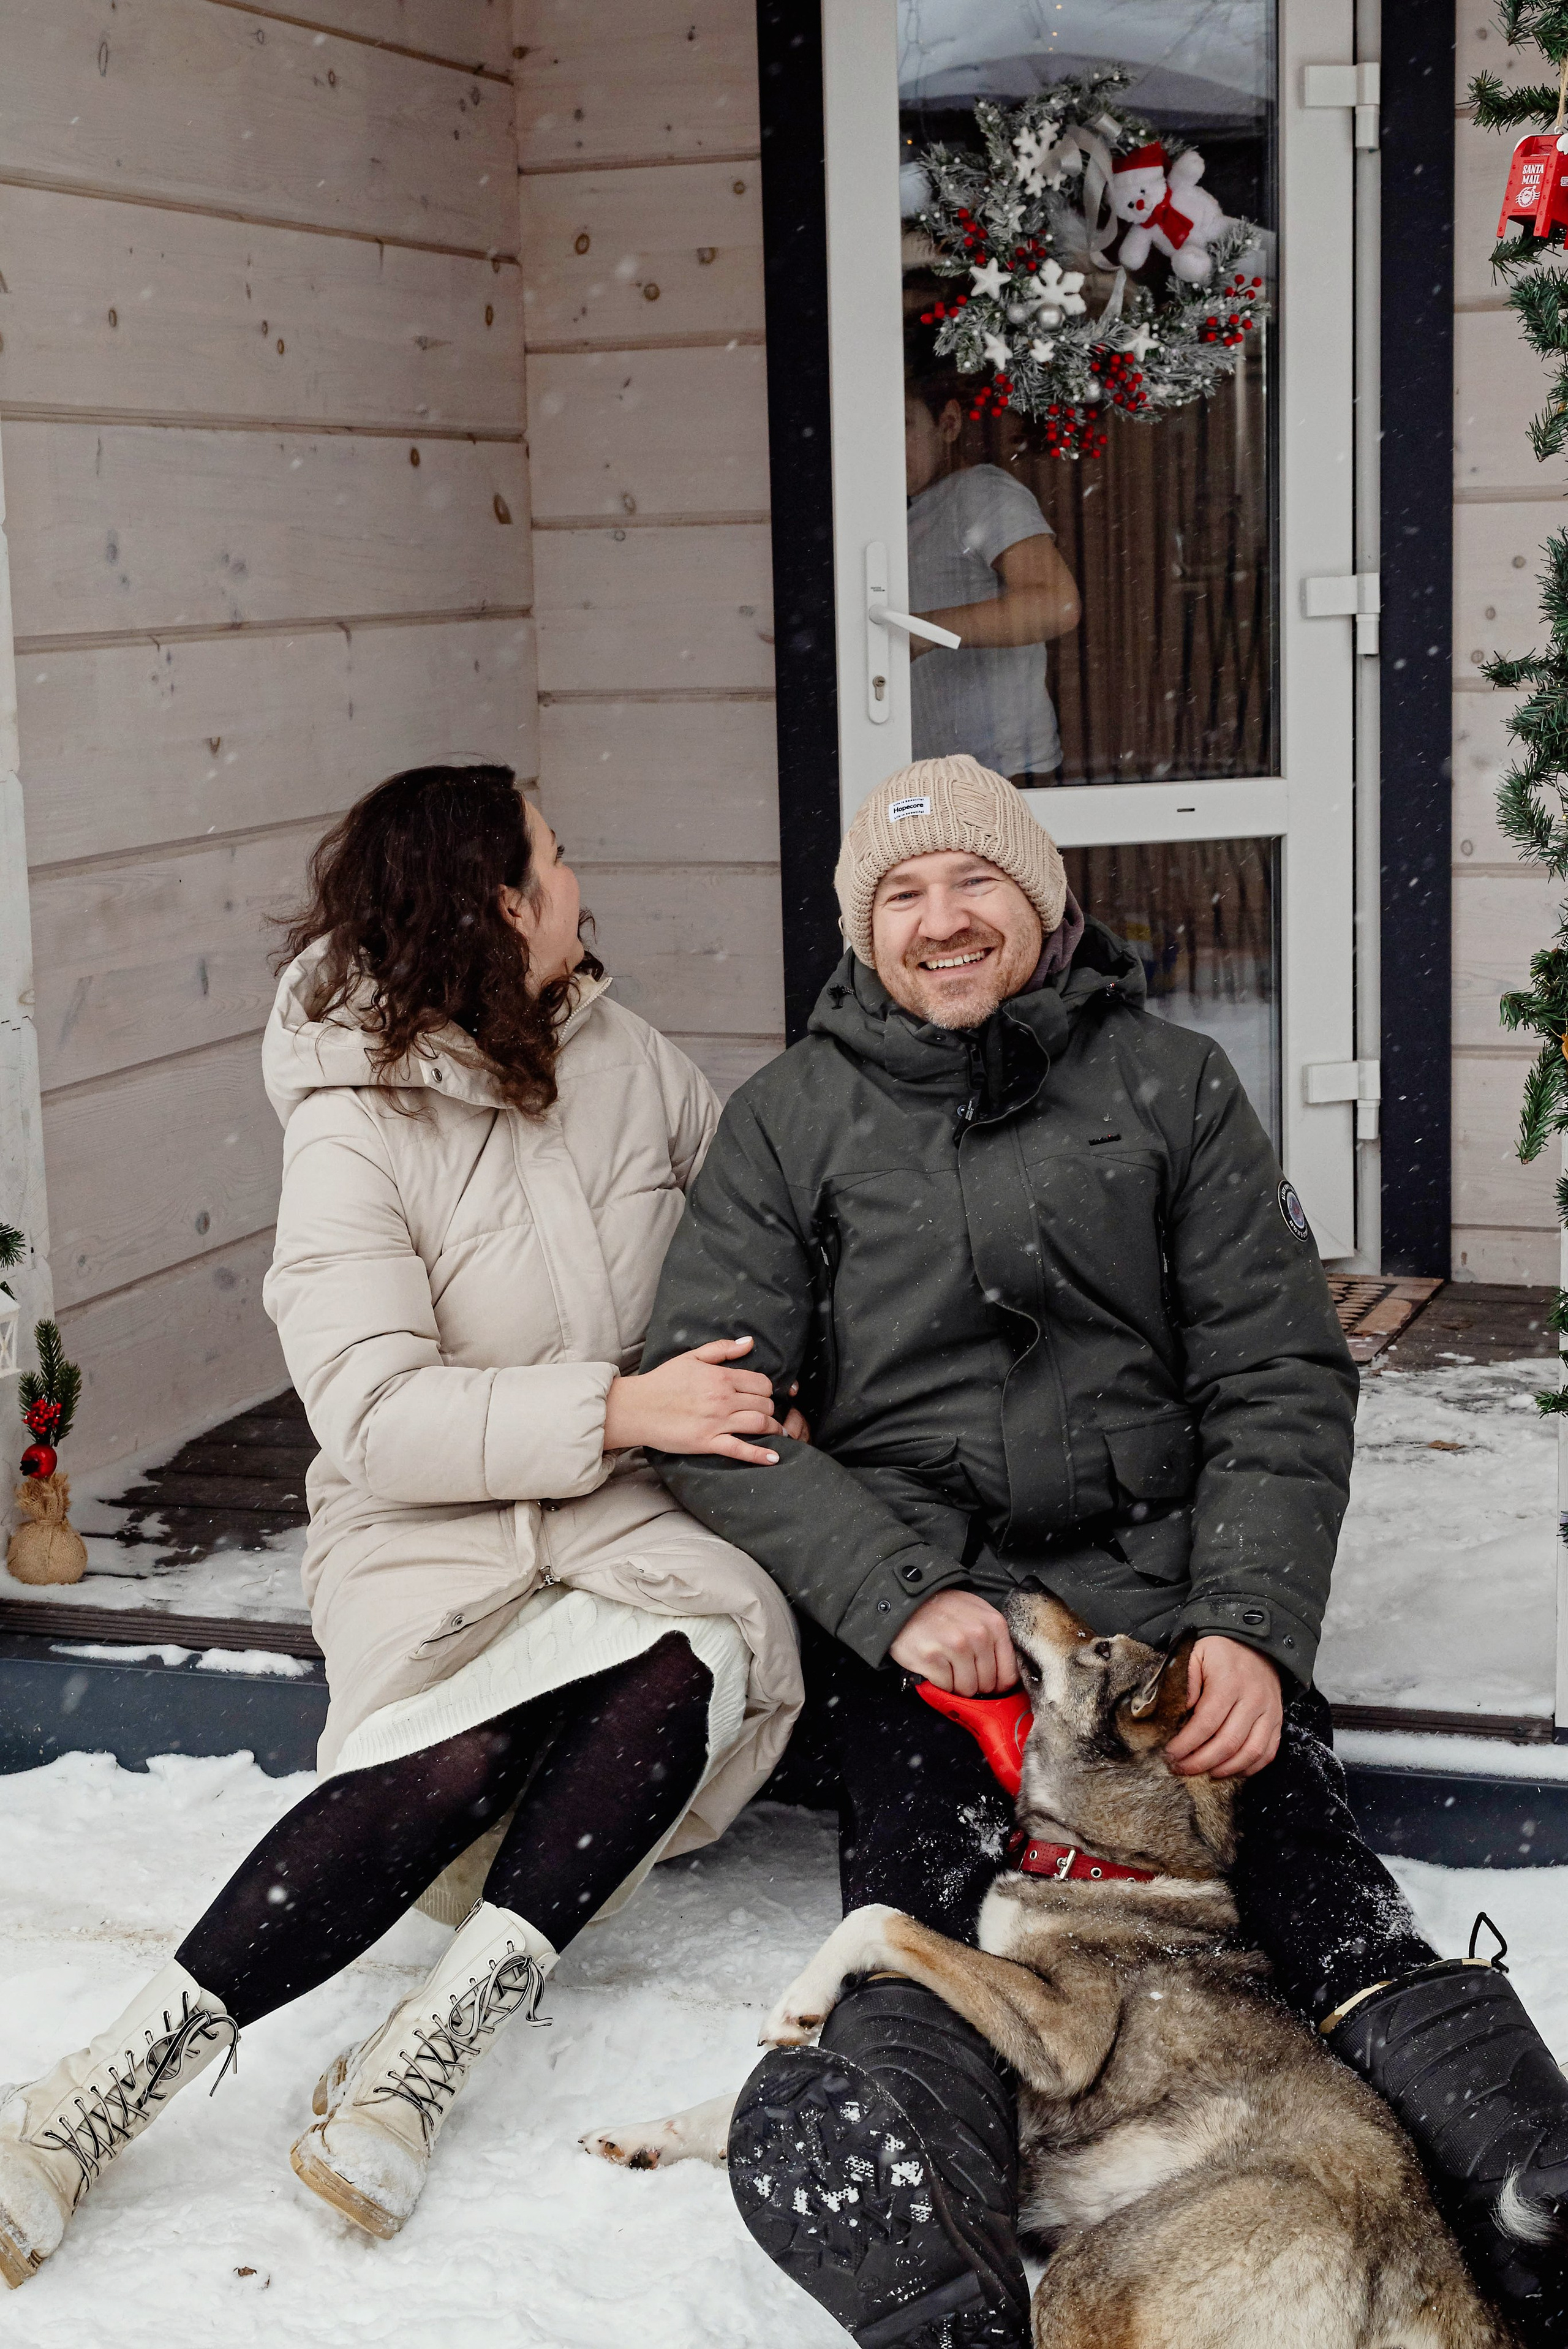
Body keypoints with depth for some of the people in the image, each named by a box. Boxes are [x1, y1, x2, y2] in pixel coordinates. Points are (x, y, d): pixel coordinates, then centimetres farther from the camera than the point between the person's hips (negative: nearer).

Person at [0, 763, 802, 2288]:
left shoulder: (633, 1065, 6)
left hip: (620, 1523, 4)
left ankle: (419, 2058, -34)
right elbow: (376, 1417, -18)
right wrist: (619, 1410, -25)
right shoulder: (358, 1132, -9)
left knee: (693, 1651, -31)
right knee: (460, 1760, -34)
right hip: (426, 1535, -4)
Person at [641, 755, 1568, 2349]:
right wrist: (897, 1592, -10)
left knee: (1331, 1917, -25)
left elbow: (1280, 1379, 9)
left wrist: (1251, 1625, -8)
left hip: (1159, 1575, 1)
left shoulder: (1169, 1084, 14)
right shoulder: (790, 1117, 13)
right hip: (901, 1603, 0)